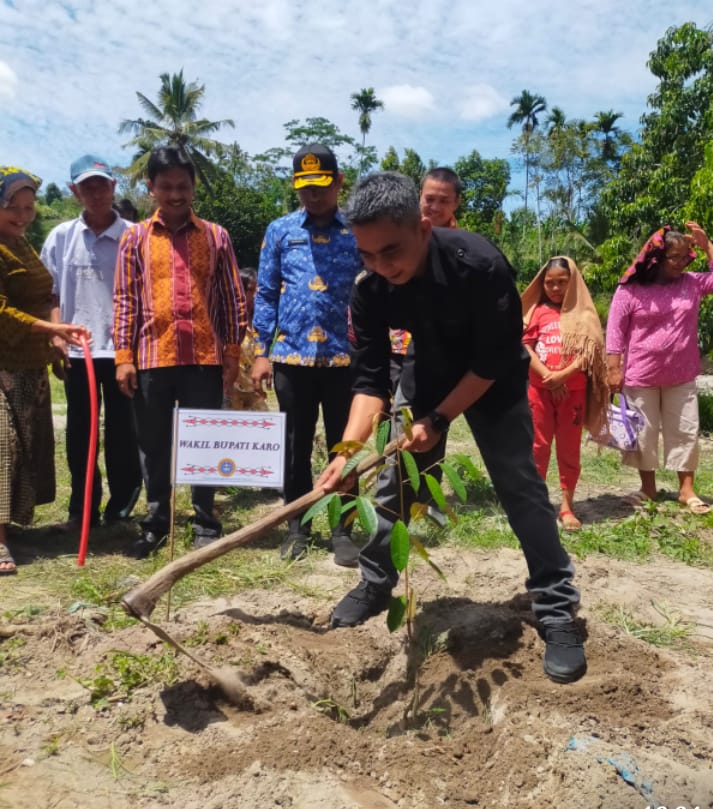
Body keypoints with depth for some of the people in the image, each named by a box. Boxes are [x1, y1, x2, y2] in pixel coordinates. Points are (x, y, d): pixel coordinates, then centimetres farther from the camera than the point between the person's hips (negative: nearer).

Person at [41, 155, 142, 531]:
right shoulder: (61, 236, 6)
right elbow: (50, 292, 9)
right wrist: (56, 336, -2)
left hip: (121, 349, -2)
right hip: (77, 350, 3)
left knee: (121, 433, 5)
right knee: (79, 433, 9)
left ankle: (121, 508, 17)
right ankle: (82, 509, 20)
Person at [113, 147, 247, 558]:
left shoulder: (216, 236, 6)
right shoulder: (135, 237, 7)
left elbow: (233, 298, 6)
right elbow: (125, 300, 5)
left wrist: (232, 354, 0)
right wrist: (123, 356, -2)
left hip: (204, 358, -1)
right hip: (152, 358, 1)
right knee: (154, 446, 9)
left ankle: (206, 522, 19)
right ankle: (156, 523, 23)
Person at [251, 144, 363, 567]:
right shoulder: (280, 231, 7)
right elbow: (267, 294, 7)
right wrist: (261, 352, 1)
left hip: (344, 356, -1)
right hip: (291, 356, 1)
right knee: (296, 446, 10)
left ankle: (343, 530, 19)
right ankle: (297, 527, 24)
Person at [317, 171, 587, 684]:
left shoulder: (481, 265, -34)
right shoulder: (370, 289, -23)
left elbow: (494, 360, -25)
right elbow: (371, 378, -21)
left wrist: (439, 420, -25)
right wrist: (348, 450, -33)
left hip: (494, 378, -3)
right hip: (429, 372, 4)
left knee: (521, 487, -8)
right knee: (394, 477, 2)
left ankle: (557, 610, 4)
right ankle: (375, 585, 21)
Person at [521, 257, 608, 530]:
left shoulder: (583, 313, 5)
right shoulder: (537, 312, 6)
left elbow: (589, 352, -4)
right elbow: (525, 348, -3)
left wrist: (564, 374, -19)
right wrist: (549, 378, -14)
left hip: (574, 391, 0)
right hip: (540, 389, 0)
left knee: (570, 449, 5)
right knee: (538, 446, 6)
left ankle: (567, 505, 13)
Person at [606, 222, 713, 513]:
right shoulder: (630, 289, -9)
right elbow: (615, 330, -9)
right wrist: (614, 369, -13)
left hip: (681, 376, 3)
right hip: (640, 376, -3)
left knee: (685, 431, 8)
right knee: (643, 432, 8)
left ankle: (686, 490, 19)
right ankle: (648, 487, 23)